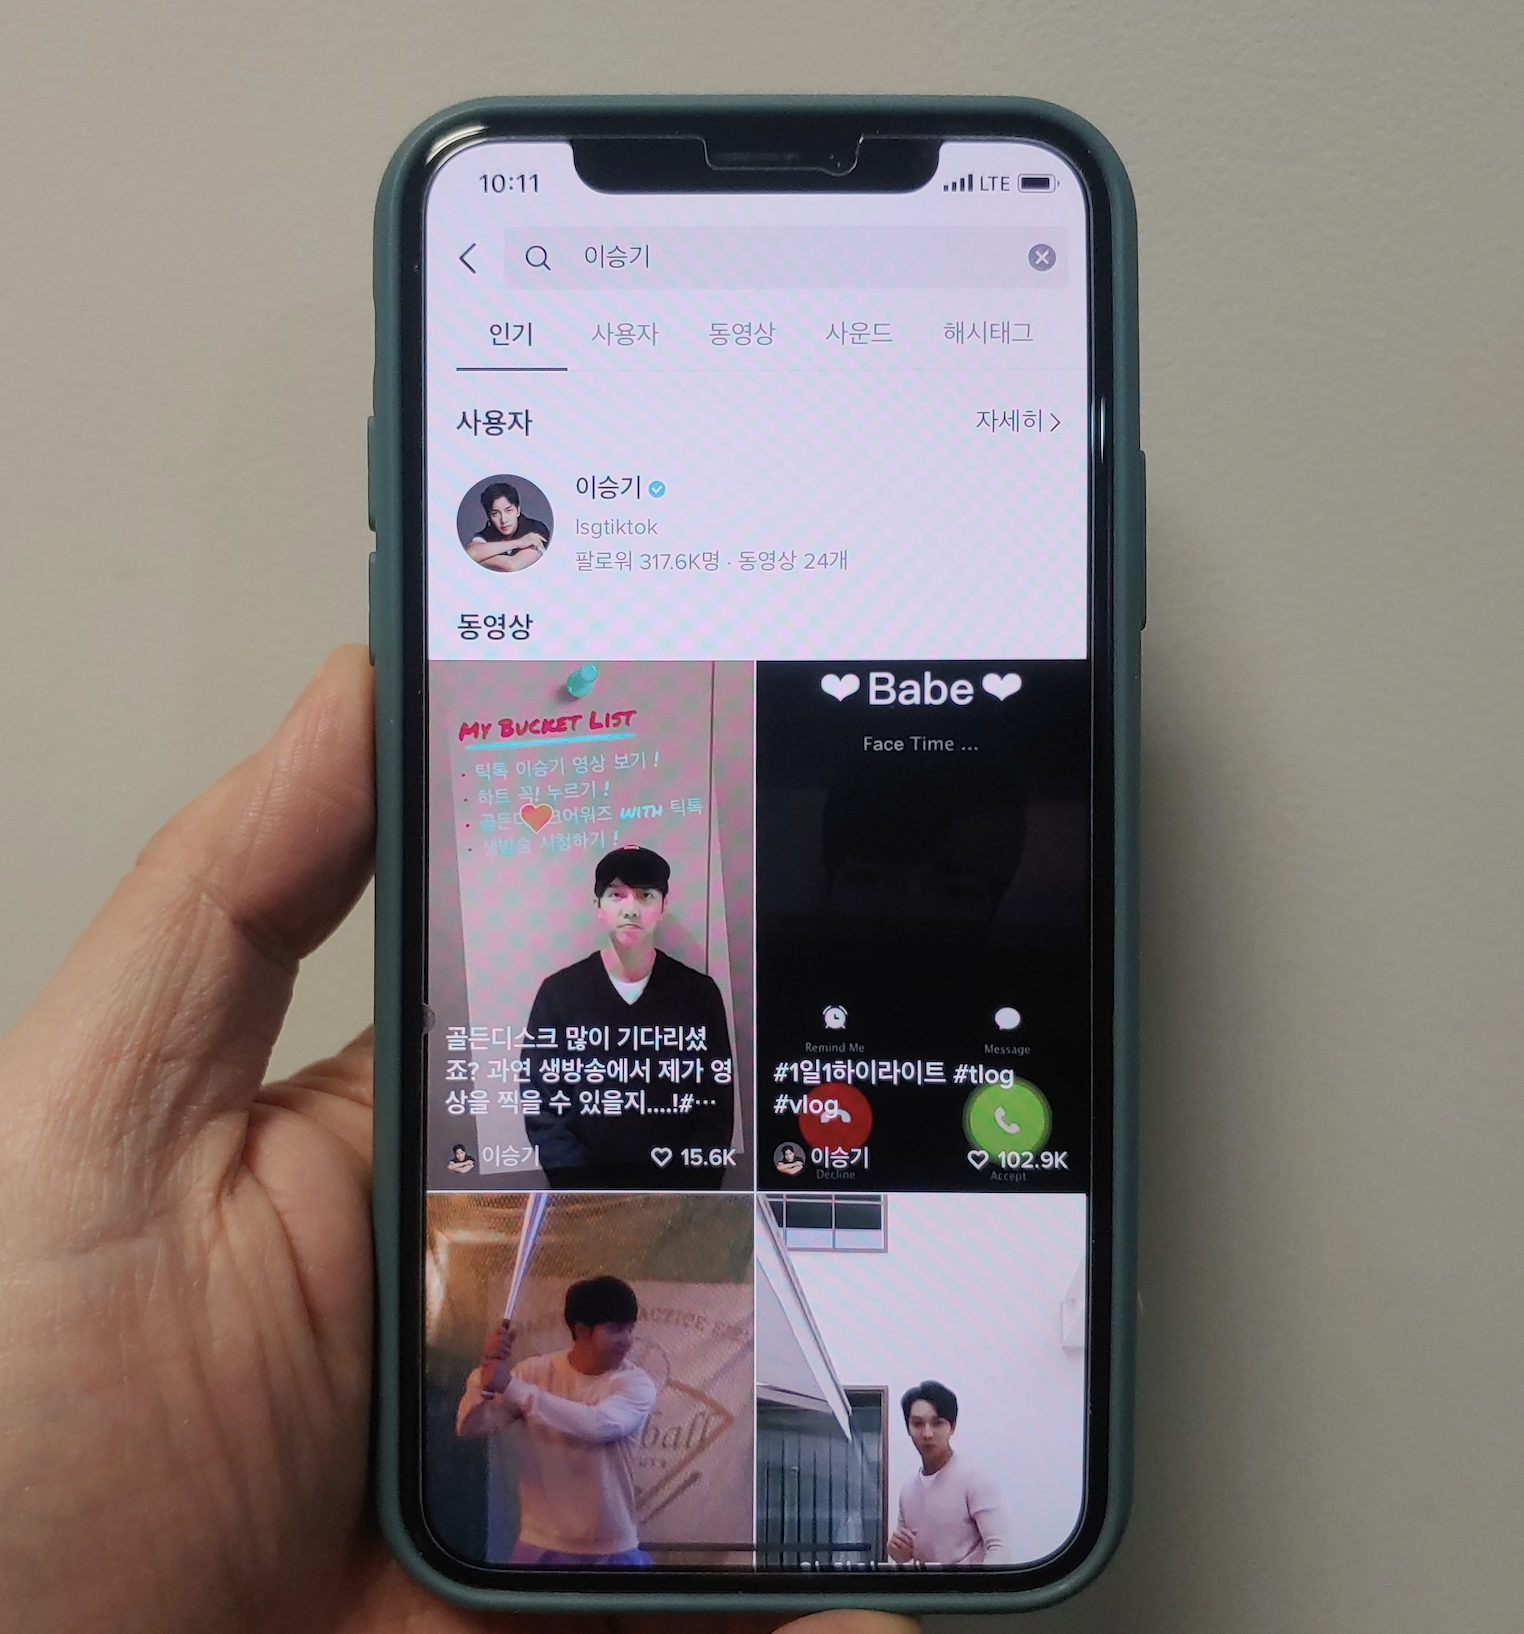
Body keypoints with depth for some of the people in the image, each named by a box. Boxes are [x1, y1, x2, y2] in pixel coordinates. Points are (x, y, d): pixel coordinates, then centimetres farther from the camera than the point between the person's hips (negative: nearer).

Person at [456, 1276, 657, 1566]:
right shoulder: (536, 1371, -5)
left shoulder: (637, 1385, -13)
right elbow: (470, 1427, -7)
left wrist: (512, 1385, -29)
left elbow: (598, 1425, -31)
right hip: (541, 1545, 2)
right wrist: (486, 1368, -25)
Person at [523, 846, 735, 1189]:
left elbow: (716, 1109, 4)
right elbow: (542, 1110, 0)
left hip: (676, 1182, 0)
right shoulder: (558, 993, 0)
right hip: (586, 1180, 0)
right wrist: (585, 1189, -10)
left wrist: (688, 1185, -8)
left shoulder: (699, 993, 2)